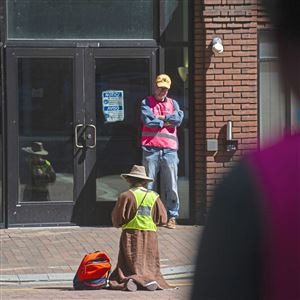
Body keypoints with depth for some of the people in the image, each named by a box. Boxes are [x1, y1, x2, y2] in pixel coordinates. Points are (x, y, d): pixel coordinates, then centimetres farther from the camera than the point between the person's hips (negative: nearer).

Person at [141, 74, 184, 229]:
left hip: (169, 148, 2)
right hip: (151, 148, -2)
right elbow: (147, 120, -7)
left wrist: (159, 117, -1)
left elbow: (178, 118, 0)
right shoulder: (146, 102, 11)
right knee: (149, 185, -2)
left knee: (171, 186, -1)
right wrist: (166, 121, 1)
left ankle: (172, 216, 3)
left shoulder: (172, 103, 19)